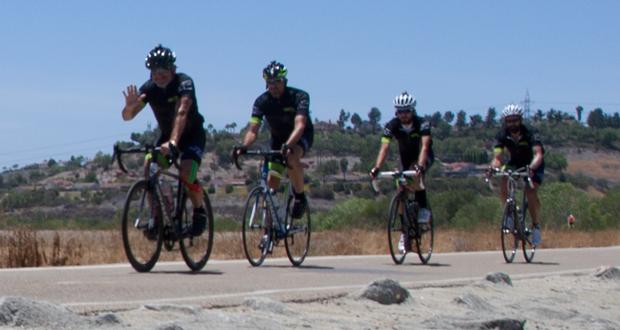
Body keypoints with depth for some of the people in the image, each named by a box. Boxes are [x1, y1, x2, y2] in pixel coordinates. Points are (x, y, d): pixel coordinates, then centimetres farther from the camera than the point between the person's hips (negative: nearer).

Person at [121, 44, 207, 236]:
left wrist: (172, 143, -56)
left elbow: (181, 113, -42)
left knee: (187, 175, -27)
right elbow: (127, 116, -19)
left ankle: (199, 211, 1)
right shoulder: (148, 88, -14)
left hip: (192, 135, -4)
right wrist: (130, 106, -44)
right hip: (166, 135, 4)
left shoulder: (184, 83, -26)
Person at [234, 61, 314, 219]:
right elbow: (253, 130, -24)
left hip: (302, 136, -4)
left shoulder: (299, 96, -27)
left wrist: (288, 145, -58)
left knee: (292, 156, -38)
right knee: (272, 182, -8)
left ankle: (300, 197, -19)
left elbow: (300, 125, -41)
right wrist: (243, 146, -46)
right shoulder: (262, 101, -18)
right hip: (278, 137, 4)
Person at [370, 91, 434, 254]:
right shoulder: (392, 125, -21)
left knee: (415, 175, -36)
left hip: (424, 157, -3)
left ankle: (424, 208, -21)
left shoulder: (422, 124, -29)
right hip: (405, 158, 3)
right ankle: (405, 232, 6)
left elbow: (424, 147, -41)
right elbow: (384, 147, -30)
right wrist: (376, 168, -45)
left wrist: (419, 166, -57)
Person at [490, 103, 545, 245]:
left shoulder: (529, 135, -30)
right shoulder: (502, 136, -20)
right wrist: (493, 168, -49)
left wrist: (531, 168, -62)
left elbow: (538, 154, -43)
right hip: (515, 163, 4)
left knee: (530, 190, -27)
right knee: (503, 183, -25)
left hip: (533, 165, -3)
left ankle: (536, 225, -14)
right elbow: (497, 157, -26)